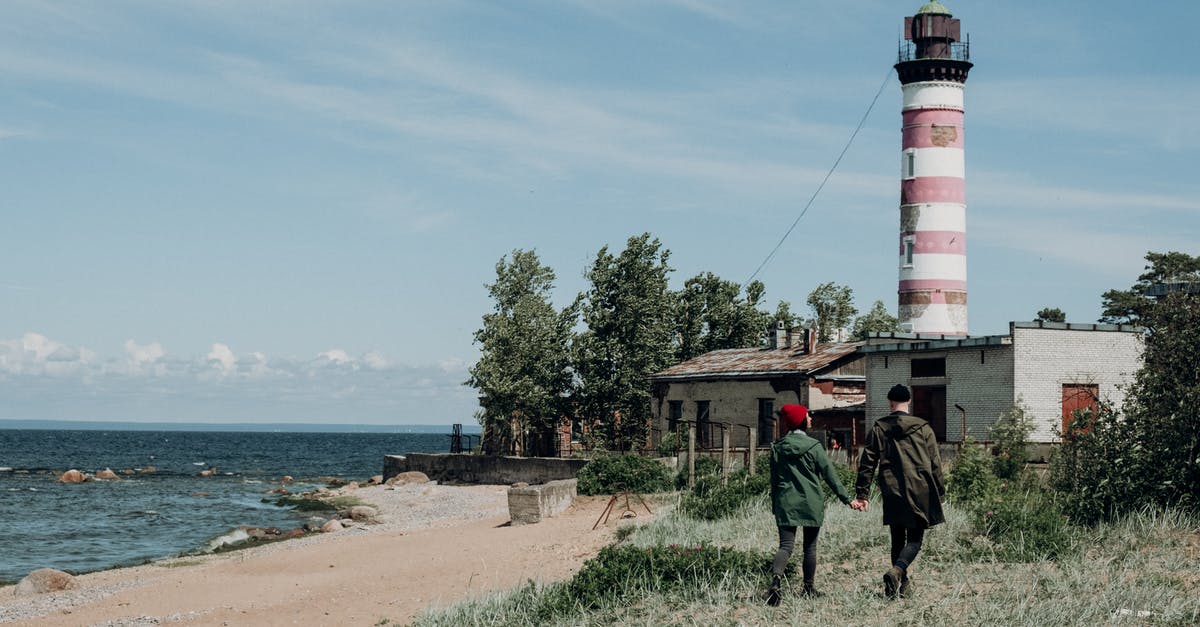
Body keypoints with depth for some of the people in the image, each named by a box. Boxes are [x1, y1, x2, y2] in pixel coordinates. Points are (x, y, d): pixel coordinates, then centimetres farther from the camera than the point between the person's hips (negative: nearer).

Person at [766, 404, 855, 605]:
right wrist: (847, 499, 2)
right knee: (810, 547, 11)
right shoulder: (813, 446, -6)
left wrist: (774, 506, 17)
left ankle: (776, 578, -30)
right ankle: (808, 588, 18)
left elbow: (774, 479, 8)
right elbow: (830, 475, -4)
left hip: (786, 503, 2)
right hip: (811, 503, -2)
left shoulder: (777, 447, 3)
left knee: (786, 546, -3)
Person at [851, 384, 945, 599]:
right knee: (915, 539, 4)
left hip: (892, 492, 2)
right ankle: (897, 571, -22)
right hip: (919, 492, -2)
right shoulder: (923, 428, 1)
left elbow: (867, 463, 3)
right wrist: (939, 493, 10)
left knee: (897, 539, 14)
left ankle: (902, 585, 12)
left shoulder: (879, 428, 4)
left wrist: (861, 494, 6)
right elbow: (935, 464, 2)